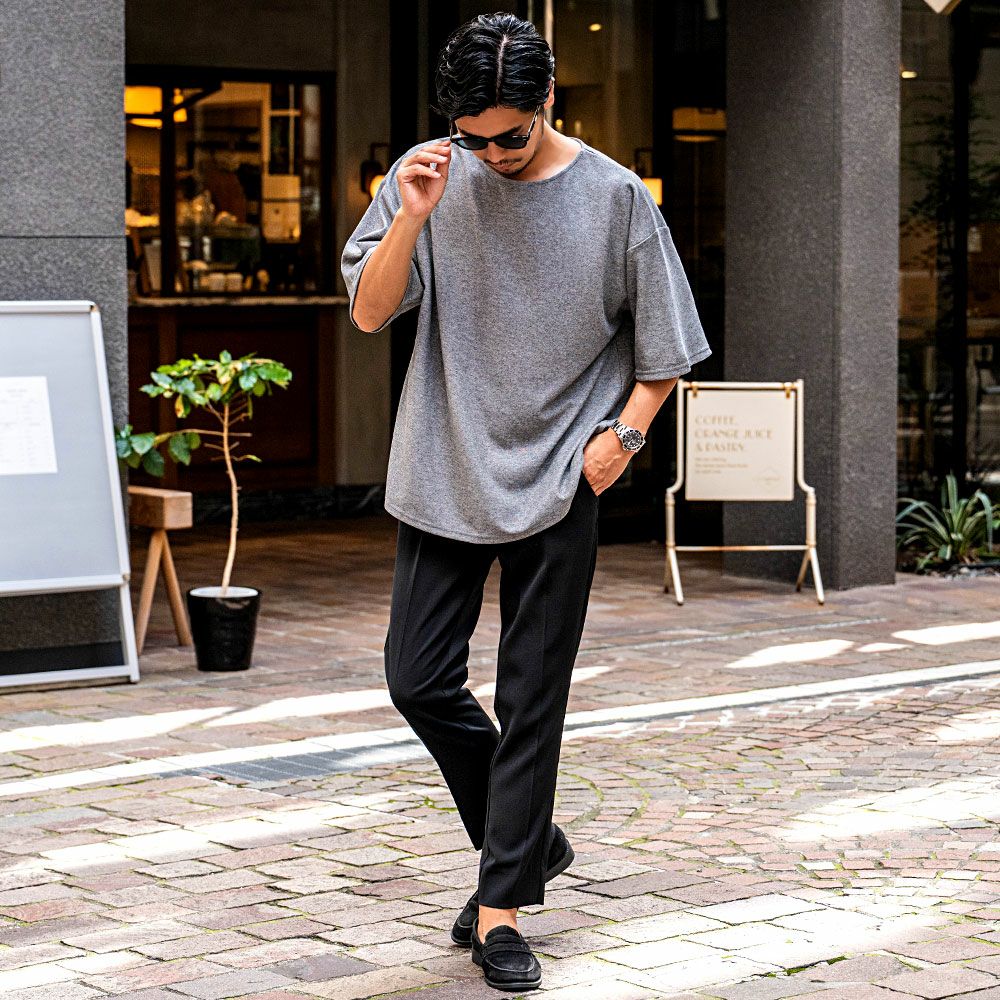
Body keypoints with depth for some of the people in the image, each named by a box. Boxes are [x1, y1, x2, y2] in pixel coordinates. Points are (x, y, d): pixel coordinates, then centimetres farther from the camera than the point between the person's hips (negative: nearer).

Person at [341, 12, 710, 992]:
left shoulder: (615, 197, -3)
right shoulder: (429, 180, 0)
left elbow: (664, 346, 6)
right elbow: (368, 314, -4)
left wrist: (624, 431, -8)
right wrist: (411, 218, -18)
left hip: (558, 481, -2)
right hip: (444, 472, 2)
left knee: (530, 697, -1)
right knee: (419, 679, 2)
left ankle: (501, 903, 6)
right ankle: (529, 838, 23)